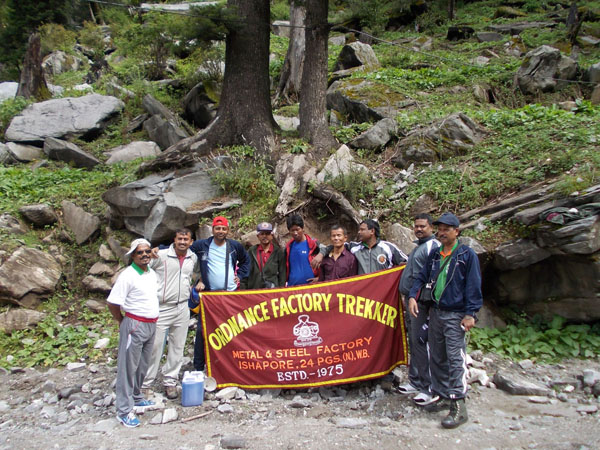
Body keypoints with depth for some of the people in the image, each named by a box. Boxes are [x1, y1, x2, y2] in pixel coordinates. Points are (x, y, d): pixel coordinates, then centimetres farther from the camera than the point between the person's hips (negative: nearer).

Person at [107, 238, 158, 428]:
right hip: (134, 326, -8)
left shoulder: (152, 273, 8)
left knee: (142, 366, 19)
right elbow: (112, 303, -16)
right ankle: (124, 411, 7)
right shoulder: (128, 275, -16)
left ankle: (136, 398, 35)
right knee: (128, 367, 0)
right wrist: (123, 322, -4)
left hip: (151, 325, 8)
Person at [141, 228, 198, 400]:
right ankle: (145, 383, 14)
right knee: (155, 347, 0)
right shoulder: (161, 255, -9)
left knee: (177, 348, 11)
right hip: (161, 309, -4)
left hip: (182, 308, 5)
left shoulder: (193, 258, 6)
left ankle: (170, 382, 23)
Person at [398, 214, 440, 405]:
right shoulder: (418, 246, 20)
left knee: (421, 343, -7)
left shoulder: (433, 246, -11)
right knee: (413, 343, 14)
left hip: (421, 302, -10)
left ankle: (429, 388, 2)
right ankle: (415, 381, 25)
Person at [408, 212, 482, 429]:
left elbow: (473, 285, -7)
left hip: (456, 314, -6)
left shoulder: (467, 254, -5)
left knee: (455, 358, -9)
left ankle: (458, 407, -7)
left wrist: (470, 313, -13)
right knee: (436, 357, 12)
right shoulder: (434, 254, 12)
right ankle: (440, 394, 25)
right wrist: (412, 296, 0)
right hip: (435, 312, 6)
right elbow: (422, 276, 16)